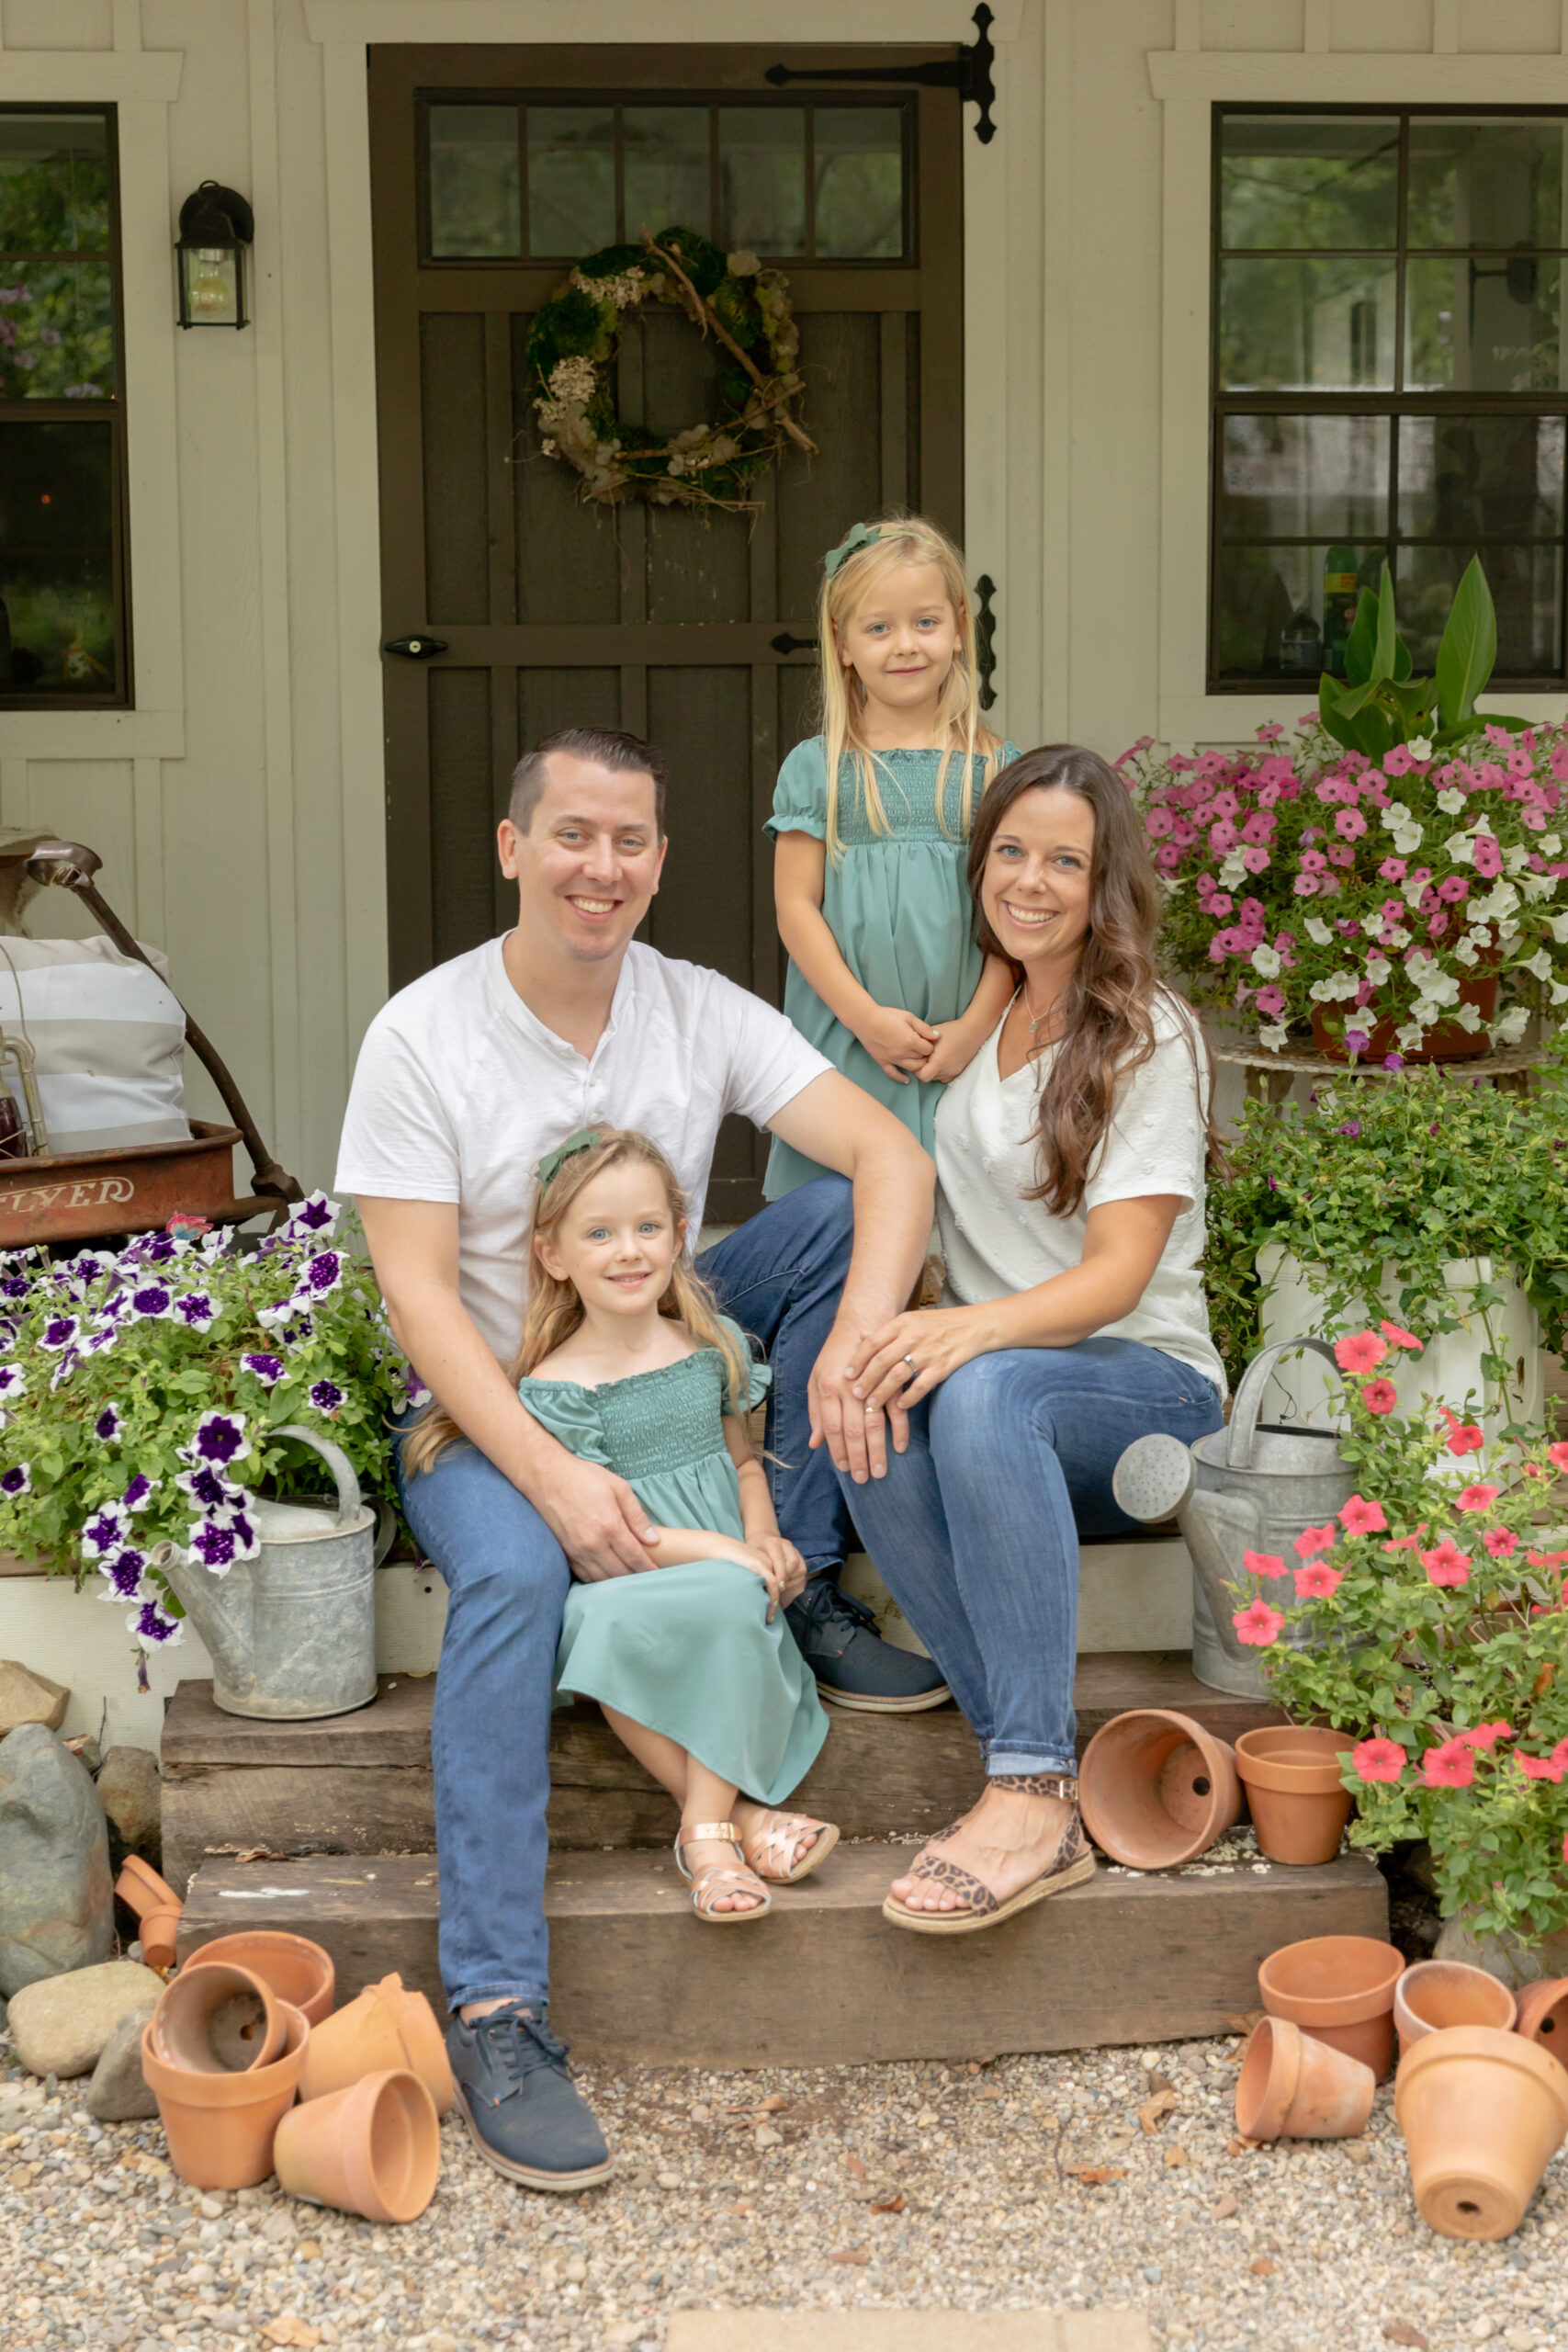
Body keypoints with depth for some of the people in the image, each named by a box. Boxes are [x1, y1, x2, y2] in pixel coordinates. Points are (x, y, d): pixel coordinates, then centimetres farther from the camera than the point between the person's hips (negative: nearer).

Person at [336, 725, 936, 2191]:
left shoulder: (701, 1013, -3)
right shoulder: (421, 1038, -13)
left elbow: (892, 1156, -12)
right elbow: (419, 1295, -18)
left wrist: (860, 1330, -32)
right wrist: (554, 1476, -31)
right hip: (487, 1411, -4)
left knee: (842, 1209, -14)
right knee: (513, 1573, -36)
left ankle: (798, 1586, -7)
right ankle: (494, 2014, -34)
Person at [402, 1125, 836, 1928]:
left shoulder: (711, 1348, 12)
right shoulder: (557, 1385, -4)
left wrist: (763, 1541, 3)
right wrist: (719, 1550, -17)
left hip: (731, 1588, 3)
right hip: (627, 1591, -3)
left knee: (732, 1602, -33)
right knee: (599, 1616, -37)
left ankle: (706, 1829, -23)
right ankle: (740, 1809, -29)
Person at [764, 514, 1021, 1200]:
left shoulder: (996, 768, 7)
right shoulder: (816, 768, 5)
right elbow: (796, 906, 0)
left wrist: (976, 1026, -6)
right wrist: (867, 1017, -8)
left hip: (962, 1048, 1)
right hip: (845, 1050, -1)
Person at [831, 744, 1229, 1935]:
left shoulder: (1148, 1038, -4)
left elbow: (1119, 1272, -15)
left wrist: (977, 1327, -34)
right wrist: (888, 1326, 0)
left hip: (1148, 1388, -4)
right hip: (990, 1364, 4)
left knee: (984, 1393, -39)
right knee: (878, 1430, -32)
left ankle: (1034, 1795, -40)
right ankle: (1043, 1756, -34)